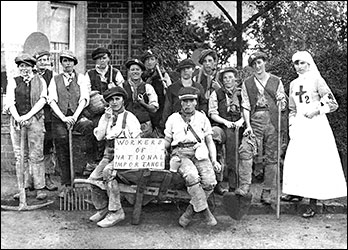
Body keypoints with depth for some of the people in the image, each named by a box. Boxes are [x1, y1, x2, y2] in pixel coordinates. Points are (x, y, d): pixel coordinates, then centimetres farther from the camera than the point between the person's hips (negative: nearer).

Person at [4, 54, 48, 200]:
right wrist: (18, 118, -14)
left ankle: (40, 188, 2)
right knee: (20, 155, 3)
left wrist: (27, 116, -11)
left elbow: (42, 100, -1)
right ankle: (24, 187, 11)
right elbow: (10, 102, 0)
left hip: (35, 120, -1)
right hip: (17, 121, 2)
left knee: (36, 155, -3)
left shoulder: (40, 81, 9)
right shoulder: (13, 82, 10)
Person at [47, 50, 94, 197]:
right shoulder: (55, 79, 14)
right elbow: (52, 100, 3)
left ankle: (90, 161, -25)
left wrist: (74, 116, -12)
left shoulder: (80, 78, 12)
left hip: (77, 116, -1)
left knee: (89, 125, -34)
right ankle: (66, 185, 5)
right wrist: (63, 117, -11)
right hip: (59, 118, 1)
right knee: (62, 152, -4)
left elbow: (84, 99, 2)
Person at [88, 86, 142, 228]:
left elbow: (137, 140, -6)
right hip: (109, 154, 5)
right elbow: (99, 137, 1)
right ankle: (102, 209, 7)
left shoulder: (129, 117, 0)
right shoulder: (106, 117, 15)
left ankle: (116, 212, -21)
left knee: (108, 172, -31)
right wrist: (107, 119, -3)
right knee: (94, 178, -16)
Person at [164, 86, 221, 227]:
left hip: (200, 153, 2)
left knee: (210, 181, -26)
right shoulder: (173, 119, 19)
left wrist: (214, 161, 5)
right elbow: (166, 143, 20)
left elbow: (210, 141, 19)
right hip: (180, 154, -1)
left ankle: (190, 211, -9)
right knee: (192, 176, -34)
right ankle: (204, 211, -22)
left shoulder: (202, 118, 21)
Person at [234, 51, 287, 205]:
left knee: (271, 157, 2)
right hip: (254, 120, 0)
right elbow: (245, 106, 5)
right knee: (245, 150, -20)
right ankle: (244, 186, -18)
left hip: (272, 120, 0)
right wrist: (248, 125, -6)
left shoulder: (276, 81, 12)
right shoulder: (247, 83, 12)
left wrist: (281, 104, -13)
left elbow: (282, 102, 12)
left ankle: (267, 192, 10)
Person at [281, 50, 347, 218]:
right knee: (295, 160, 2)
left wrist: (316, 109, -14)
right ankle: (297, 193, 17)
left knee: (315, 161, -7)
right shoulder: (293, 84, 14)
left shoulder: (317, 80, -2)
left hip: (316, 125, -5)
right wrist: (291, 127, 10)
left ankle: (313, 202, -4)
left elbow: (333, 104, -2)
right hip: (300, 127, 5)